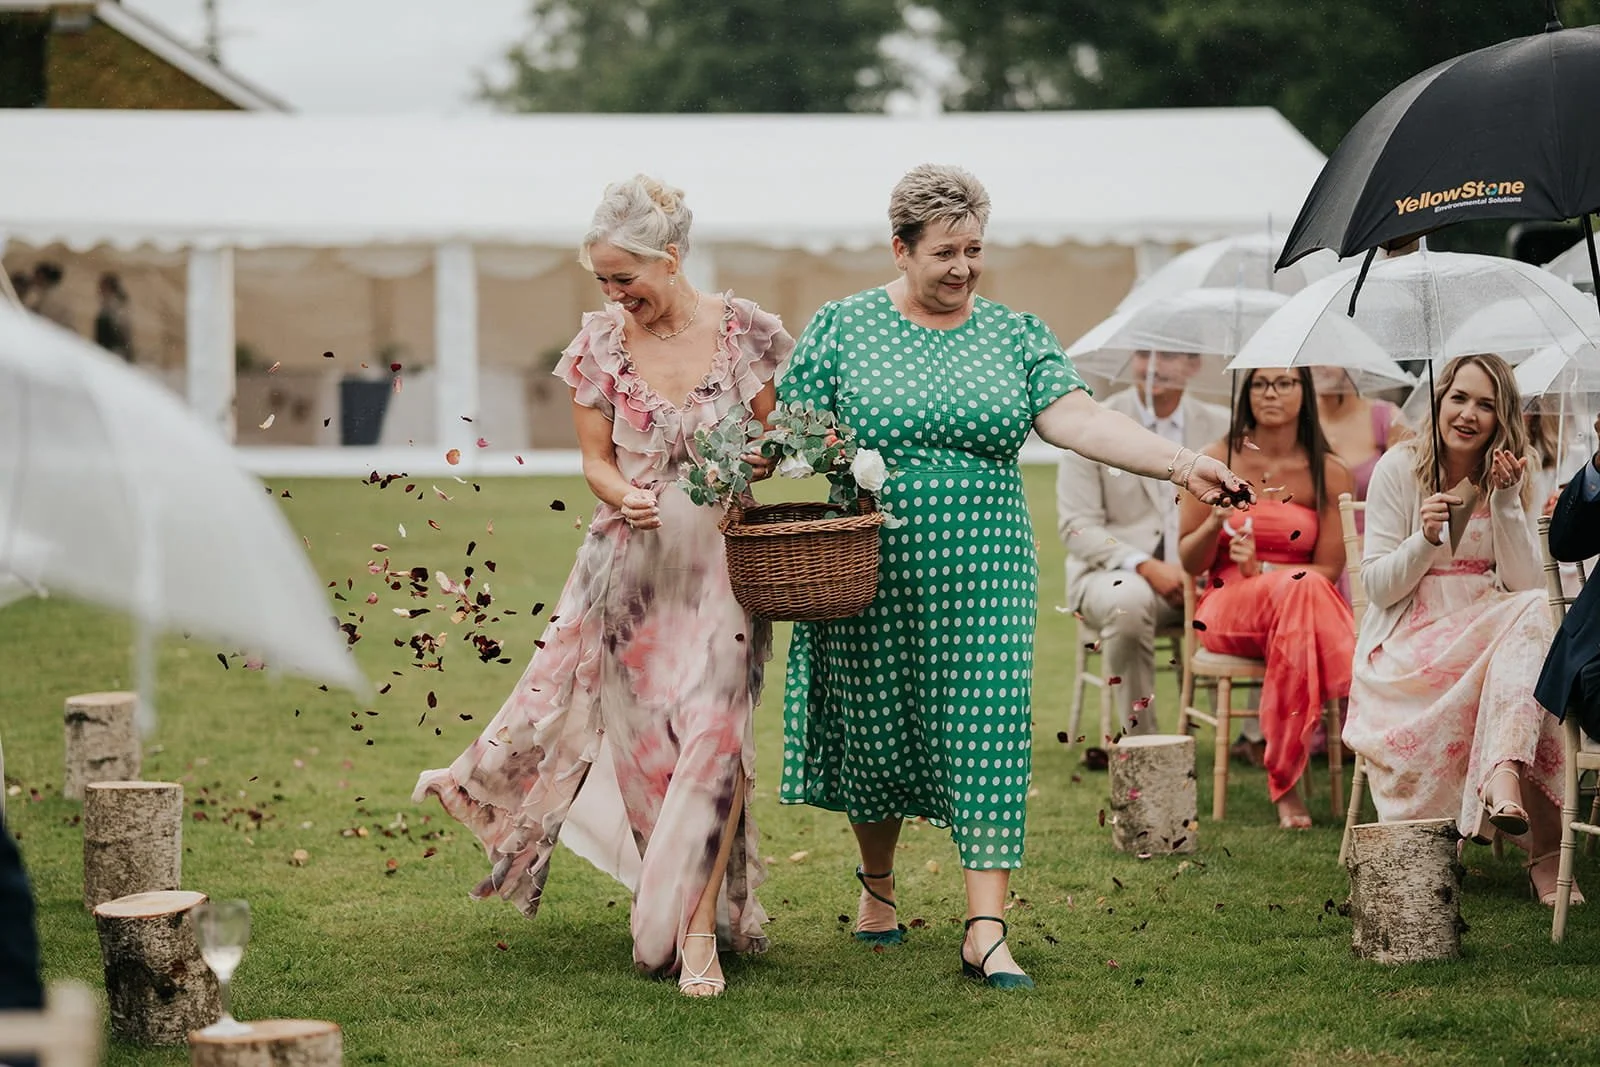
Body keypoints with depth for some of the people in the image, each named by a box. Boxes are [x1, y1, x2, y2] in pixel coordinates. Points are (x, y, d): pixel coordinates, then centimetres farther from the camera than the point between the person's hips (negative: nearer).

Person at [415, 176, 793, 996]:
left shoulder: (741, 332, -5)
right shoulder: (600, 343, 0)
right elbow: (595, 459, 4)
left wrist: (761, 461, -18)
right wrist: (625, 497, -19)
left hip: (719, 558, -1)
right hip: (631, 558, 2)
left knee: (714, 729, -11)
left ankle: (699, 930, -6)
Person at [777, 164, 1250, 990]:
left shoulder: (1013, 335, 7)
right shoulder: (842, 327, 2)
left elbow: (1077, 419, -4)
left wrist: (1181, 464, -17)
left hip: (981, 576, 1)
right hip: (870, 574, -1)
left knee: (987, 733, -6)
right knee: (873, 729, 9)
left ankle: (985, 933, -6)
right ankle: (877, 884, 35)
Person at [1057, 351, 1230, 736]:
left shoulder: (1221, 426, 10)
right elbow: (1077, 527, -4)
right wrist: (1145, 566, -19)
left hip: (1203, 577, 2)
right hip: (1115, 573, -2)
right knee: (1128, 599, -39)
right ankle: (1140, 738, -25)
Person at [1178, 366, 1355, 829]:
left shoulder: (1329, 473, 2)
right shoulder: (1217, 460, 2)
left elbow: (1328, 570, 0)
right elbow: (1190, 561, 4)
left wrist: (1261, 571, -16)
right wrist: (1216, 522, -16)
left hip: (1308, 602, 1)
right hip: (1228, 606, -1)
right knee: (1301, 587, -36)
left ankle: (1285, 779, -29)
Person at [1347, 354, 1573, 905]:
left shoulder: (1509, 477, 8)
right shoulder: (1400, 468, -1)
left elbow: (1525, 584, -4)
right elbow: (1378, 587, -4)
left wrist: (1506, 501, -14)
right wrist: (1426, 539, -21)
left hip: (1491, 631, 4)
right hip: (1410, 644, -3)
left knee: (1535, 612, -32)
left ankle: (1503, 774, -48)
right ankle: (1543, 845, -31)